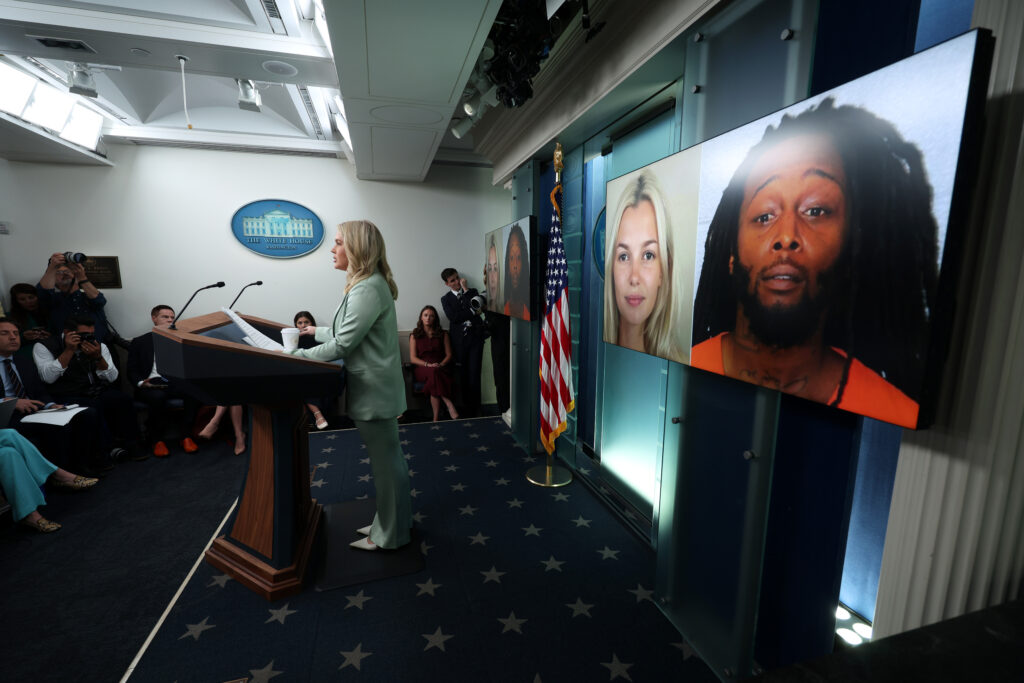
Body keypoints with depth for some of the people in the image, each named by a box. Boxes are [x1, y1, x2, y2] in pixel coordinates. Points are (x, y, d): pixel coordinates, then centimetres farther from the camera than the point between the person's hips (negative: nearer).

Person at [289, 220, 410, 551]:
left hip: (374, 390, -10)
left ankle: (389, 536, 20)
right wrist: (319, 331, 25)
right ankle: (390, 522, 35)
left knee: (386, 461, 4)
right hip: (375, 387, 10)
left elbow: (343, 344, -21)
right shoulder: (368, 284, 12)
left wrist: (297, 355, -12)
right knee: (387, 458, 19)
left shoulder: (368, 289, -21)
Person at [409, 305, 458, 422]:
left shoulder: (443, 334, 16)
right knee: (434, 372, -37)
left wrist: (441, 364, -12)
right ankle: (449, 404, -39)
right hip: (421, 368, -1)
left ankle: (436, 418, -37)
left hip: (440, 367, 1)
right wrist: (427, 364, -14)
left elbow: (448, 355, 10)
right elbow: (413, 358, 4)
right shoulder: (414, 335, 13)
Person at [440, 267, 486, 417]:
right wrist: (472, 312, -7)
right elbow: (453, 317, -6)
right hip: (459, 339, 0)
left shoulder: (471, 292, 12)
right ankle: (466, 407, 13)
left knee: (474, 373, -4)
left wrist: (465, 289, -4)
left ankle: (474, 409, 5)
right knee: (463, 374, 2)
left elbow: (476, 307, -8)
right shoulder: (446, 299, 10)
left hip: (475, 336, 0)